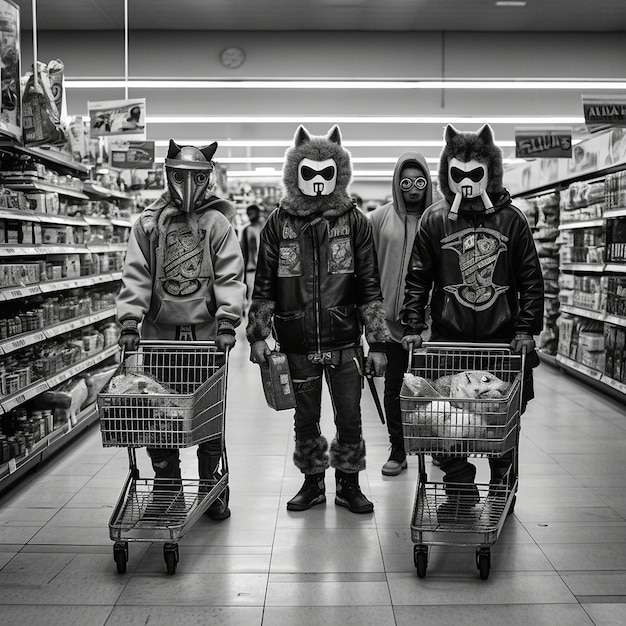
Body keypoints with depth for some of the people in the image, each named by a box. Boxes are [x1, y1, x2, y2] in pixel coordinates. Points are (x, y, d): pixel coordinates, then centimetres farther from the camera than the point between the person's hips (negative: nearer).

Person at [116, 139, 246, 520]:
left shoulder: (217, 223, 3)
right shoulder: (149, 222, 7)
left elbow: (230, 276, -4)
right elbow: (136, 275, 1)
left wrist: (227, 321, -16)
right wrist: (130, 322, -10)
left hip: (206, 333, -1)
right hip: (159, 333, 1)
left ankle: (211, 487, 24)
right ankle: (165, 487, 23)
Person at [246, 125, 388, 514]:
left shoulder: (355, 221, 0)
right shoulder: (279, 223, 2)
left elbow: (370, 287, 0)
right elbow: (264, 284, 5)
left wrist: (377, 342, -3)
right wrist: (258, 334, -1)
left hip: (345, 342, -1)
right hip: (298, 343, 1)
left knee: (350, 418, 7)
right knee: (306, 418, 13)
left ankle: (349, 484, 27)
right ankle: (313, 482, 30)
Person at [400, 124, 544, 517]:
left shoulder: (511, 219, 2)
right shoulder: (434, 219, 3)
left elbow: (531, 280, 4)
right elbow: (418, 278, 3)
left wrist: (528, 329, -3)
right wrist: (413, 326, -4)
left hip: (503, 339, 0)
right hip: (448, 339, 0)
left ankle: (502, 493, 29)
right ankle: (460, 492, 18)